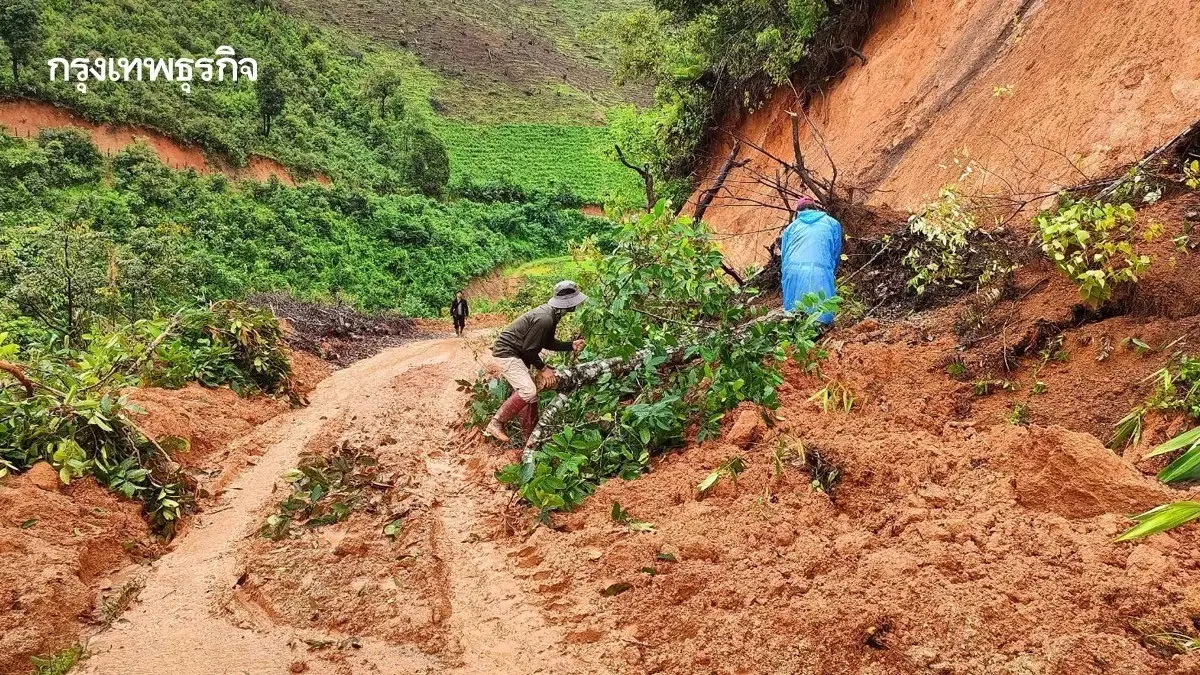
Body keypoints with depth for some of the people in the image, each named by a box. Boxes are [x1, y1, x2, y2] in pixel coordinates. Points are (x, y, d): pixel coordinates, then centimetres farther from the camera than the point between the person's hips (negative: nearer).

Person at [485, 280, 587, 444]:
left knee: (529, 393, 11)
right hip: (506, 352, -11)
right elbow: (529, 349, -22)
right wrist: (543, 369, -11)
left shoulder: (552, 314, 3)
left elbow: (548, 343, 15)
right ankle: (495, 425, -12)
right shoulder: (544, 319, -28)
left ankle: (530, 436, 20)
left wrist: (571, 346, 3)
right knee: (528, 391, -22)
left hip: (517, 354, 11)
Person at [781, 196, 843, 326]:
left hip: (793, 272, 2)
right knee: (822, 316, -7)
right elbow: (836, 254, 25)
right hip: (819, 272, -2)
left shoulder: (791, 227, 27)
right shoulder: (833, 223, 23)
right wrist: (832, 276, 40)